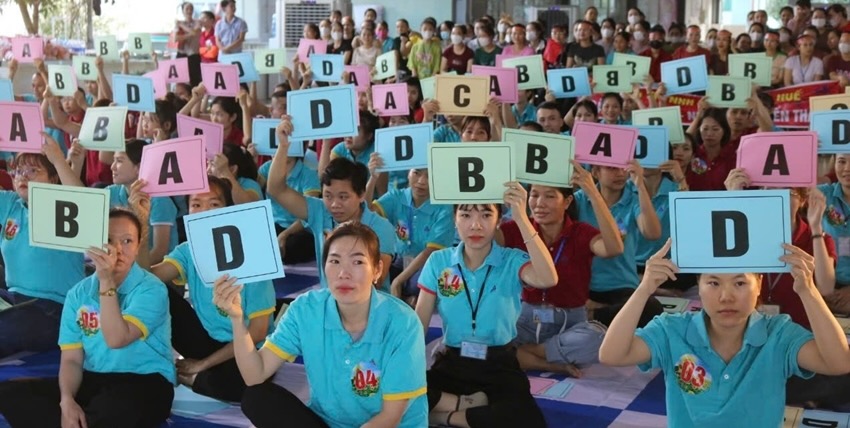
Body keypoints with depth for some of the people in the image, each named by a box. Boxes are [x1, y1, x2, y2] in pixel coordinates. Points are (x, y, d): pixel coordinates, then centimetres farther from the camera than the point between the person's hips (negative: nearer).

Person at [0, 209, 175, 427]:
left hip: (145, 383, -5)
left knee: (115, 407, -42)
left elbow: (117, 340, -22)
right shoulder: (79, 294, 7)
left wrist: (106, 281, -27)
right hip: (93, 380, 6)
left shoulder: (151, 289, -8)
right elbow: (72, 359, 3)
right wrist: (67, 401, -16)